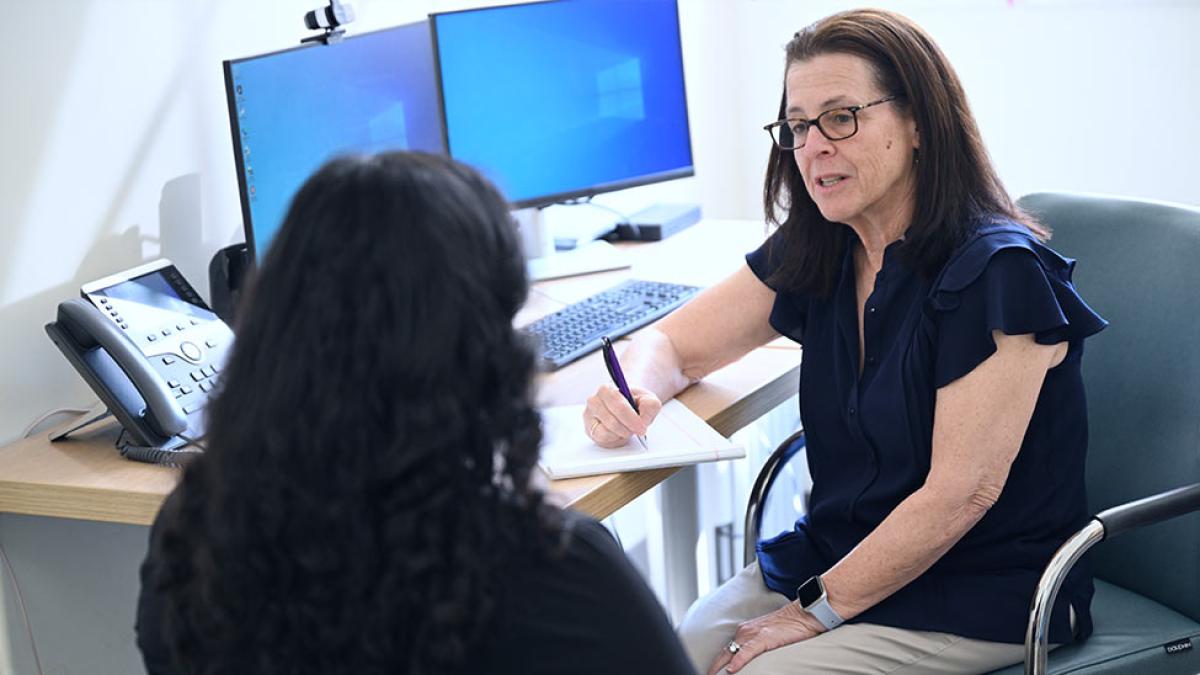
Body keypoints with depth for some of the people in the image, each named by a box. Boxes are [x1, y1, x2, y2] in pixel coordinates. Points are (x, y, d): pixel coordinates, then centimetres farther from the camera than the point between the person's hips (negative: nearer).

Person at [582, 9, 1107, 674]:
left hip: (984, 600, -6)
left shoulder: (999, 272, -18)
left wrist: (818, 610, -16)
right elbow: (671, 344, 11)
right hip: (835, 555, 6)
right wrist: (632, 394, -14)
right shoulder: (810, 255, 3)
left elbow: (960, 493, -20)